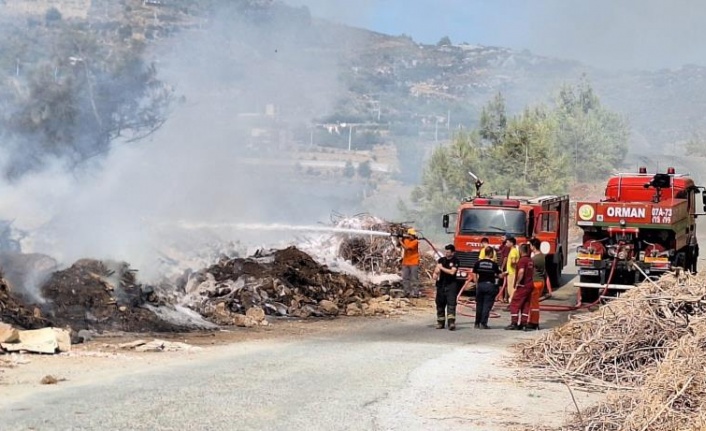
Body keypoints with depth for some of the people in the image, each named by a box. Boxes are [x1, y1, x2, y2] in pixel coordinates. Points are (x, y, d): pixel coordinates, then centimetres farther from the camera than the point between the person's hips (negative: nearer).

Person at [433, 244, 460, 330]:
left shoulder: (455, 261, -3)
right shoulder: (441, 259, 10)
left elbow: (452, 272, -14)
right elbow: (437, 269, 3)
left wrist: (442, 268, -8)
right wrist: (436, 273, -20)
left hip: (451, 285, -5)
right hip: (441, 285, 5)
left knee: (451, 303, -14)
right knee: (440, 304, 9)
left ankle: (451, 323, -22)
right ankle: (440, 322, 20)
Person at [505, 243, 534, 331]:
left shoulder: (522, 260, -13)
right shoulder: (530, 261, 14)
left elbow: (521, 272, -25)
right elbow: (533, 273, 21)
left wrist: (517, 284, -18)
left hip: (523, 285, -9)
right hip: (530, 285, 9)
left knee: (514, 304, -4)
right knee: (526, 305, 11)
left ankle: (514, 323, -7)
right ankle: (523, 323, 9)